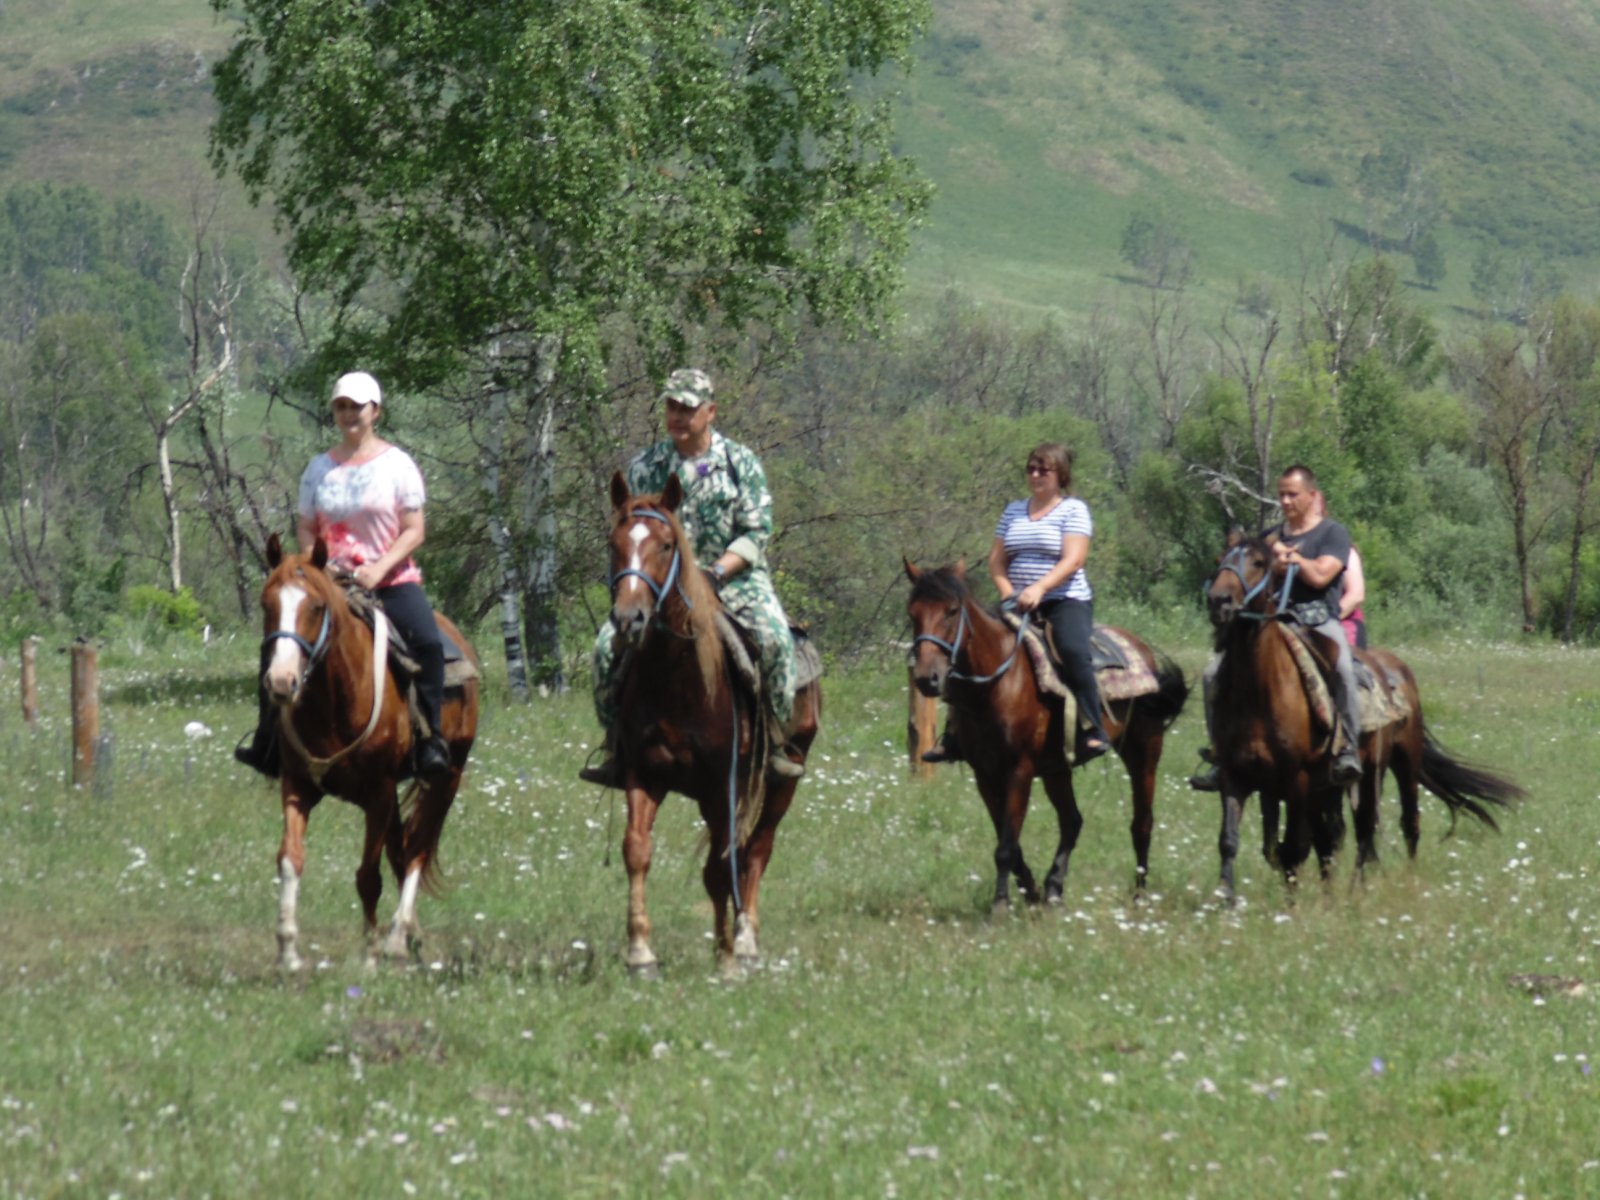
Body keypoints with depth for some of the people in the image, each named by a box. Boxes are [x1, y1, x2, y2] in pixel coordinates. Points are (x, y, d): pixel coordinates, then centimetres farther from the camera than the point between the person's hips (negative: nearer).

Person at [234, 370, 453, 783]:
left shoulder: (396, 464, -1)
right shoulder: (321, 469, 9)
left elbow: (414, 530, -5)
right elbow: (305, 529, 12)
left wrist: (379, 569, -19)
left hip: (390, 580, -4)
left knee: (427, 641, -29)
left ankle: (431, 737, -20)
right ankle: (267, 740, 2)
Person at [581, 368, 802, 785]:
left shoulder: (741, 462, 1)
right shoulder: (645, 466, 7)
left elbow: (757, 532, -3)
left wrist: (717, 570, -18)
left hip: (734, 579, -2)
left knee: (774, 636, -31)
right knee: (609, 643, -19)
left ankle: (777, 745, -19)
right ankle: (616, 748, -8)